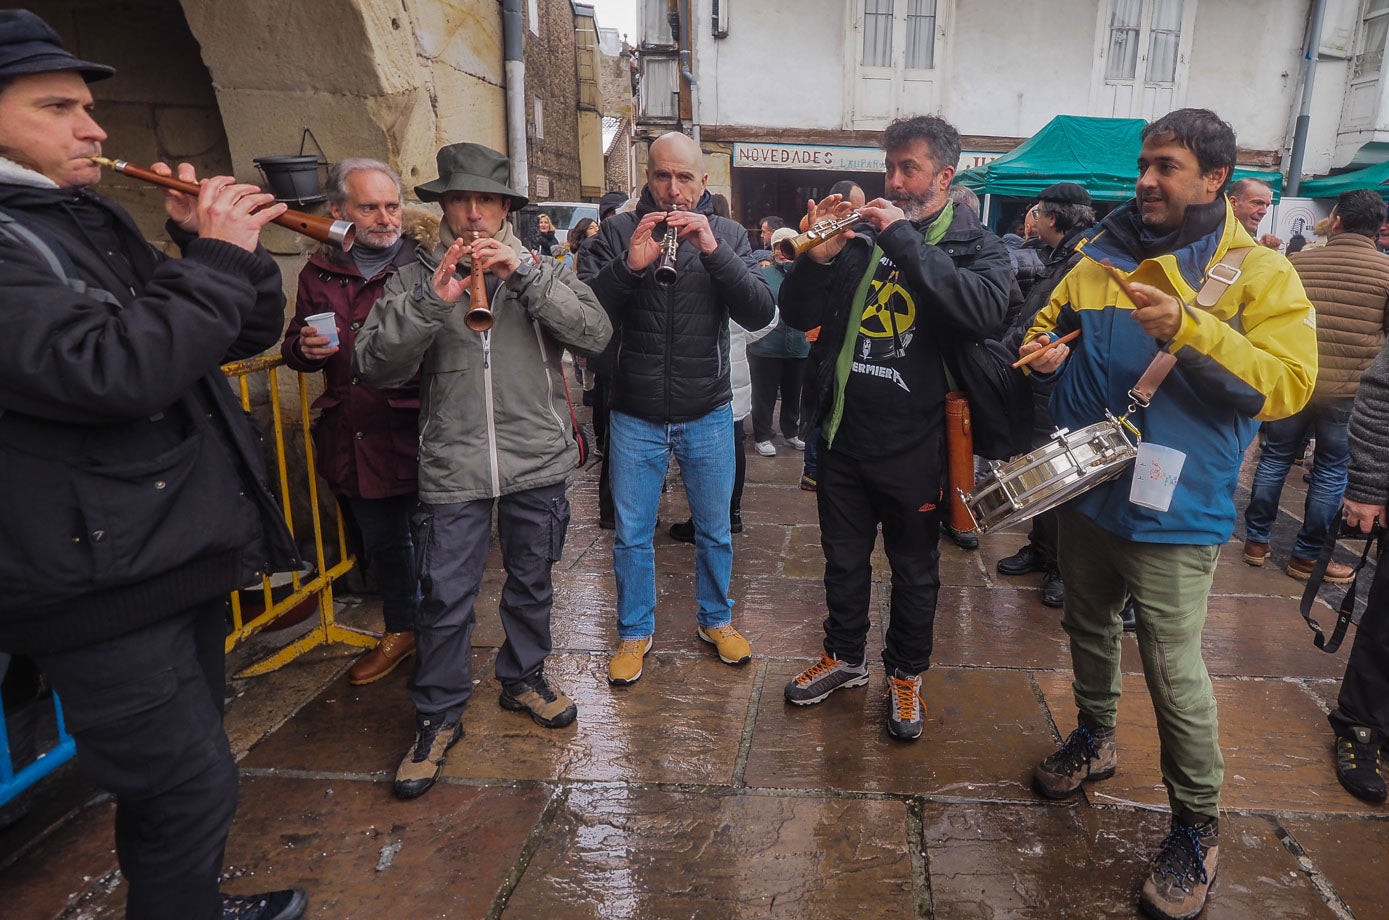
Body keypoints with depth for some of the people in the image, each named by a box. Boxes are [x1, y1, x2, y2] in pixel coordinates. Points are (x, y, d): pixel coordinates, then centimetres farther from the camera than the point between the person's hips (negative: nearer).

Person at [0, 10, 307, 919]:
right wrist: (216, 258, -18)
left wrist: (230, 248, -4)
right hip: (104, 584, -9)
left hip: (183, 553, 9)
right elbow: (110, 367, -29)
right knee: (192, 788, 1)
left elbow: (249, 332, 14)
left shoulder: (100, 221, 14)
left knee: (175, 770, 24)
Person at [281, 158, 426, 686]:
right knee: (382, 543, 21)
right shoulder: (320, 272, 9)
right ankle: (400, 632, 42)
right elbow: (293, 347, 18)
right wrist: (304, 348, -3)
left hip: (418, 436, -5)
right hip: (352, 440, 5)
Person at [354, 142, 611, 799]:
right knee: (445, 597, 2)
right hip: (453, 468, -1)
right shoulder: (417, 277, 3)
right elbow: (374, 365, -8)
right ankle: (438, 715, 23)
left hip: (538, 461, 2)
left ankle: (523, 678, 40)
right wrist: (431, 302, -20)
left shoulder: (540, 269, 4)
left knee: (531, 583, 17)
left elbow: (596, 334, -11)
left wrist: (525, 274, -18)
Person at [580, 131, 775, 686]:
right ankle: (634, 632, 30)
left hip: (707, 416, 1)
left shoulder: (727, 235, 0)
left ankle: (716, 619, 37)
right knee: (632, 535, 10)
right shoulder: (618, 233, -2)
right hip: (635, 416, 0)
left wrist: (714, 252, -25)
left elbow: (760, 313, -12)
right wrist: (630, 266, -28)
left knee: (715, 529, 15)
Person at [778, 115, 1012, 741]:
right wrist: (818, 256, -15)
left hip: (915, 442, -3)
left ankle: (905, 675, 33)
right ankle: (844, 657, 39)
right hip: (844, 431, 3)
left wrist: (904, 239, -23)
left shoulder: (975, 245, -1)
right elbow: (798, 315, 4)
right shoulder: (860, 234, 7)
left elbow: (986, 312, -24)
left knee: (915, 568, 13)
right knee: (844, 558, 17)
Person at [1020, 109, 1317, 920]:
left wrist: (1189, 329, -30)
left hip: (1173, 512, -5)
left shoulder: (1258, 273, -8)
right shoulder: (1102, 259, 6)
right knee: (1089, 629, 21)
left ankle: (1198, 828, 21)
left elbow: (1287, 386, -18)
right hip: (1086, 492, 5)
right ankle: (1095, 741, 46)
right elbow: (1051, 326, 19)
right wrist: (1046, 355, -5)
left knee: (1174, 673, 0)